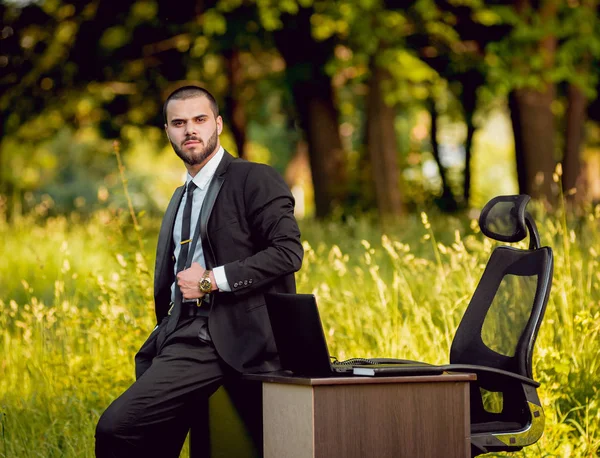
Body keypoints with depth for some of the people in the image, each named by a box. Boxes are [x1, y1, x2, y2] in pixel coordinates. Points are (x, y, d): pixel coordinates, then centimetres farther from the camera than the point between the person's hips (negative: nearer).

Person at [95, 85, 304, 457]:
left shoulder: (256, 180, -2)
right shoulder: (180, 199, 23)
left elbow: (288, 252, -13)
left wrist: (212, 280, -15)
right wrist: (158, 341, 11)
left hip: (226, 340, -8)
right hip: (181, 339, 8)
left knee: (116, 427, -21)